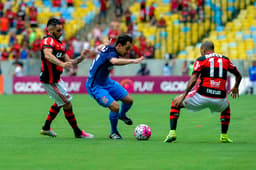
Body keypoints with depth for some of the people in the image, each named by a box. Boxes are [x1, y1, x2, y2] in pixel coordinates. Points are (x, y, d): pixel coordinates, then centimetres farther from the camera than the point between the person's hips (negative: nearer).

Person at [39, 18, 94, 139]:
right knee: (67, 104, -4)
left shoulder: (59, 43, 13)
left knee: (59, 103, 28)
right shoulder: (48, 40, -17)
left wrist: (81, 58, -4)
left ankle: (46, 128, 38)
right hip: (50, 80, -11)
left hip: (55, 78, 11)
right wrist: (62, 64, -53)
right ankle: (78, 132, 7)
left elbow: (69, 62, 14)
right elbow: (48, 55, -39)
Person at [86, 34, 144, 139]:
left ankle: (122, 115, 39)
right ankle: (113, 132, 1)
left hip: (106, 82, 10)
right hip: (95, 86, -10)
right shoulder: (111, 53, -29)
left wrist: (105, 45, 42)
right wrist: (133, 61, -57)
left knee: (129, 100, 6)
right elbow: (115, 61, -55)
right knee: (115, 106, -23)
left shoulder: (109, 48, -2)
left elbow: (100, 48, 22)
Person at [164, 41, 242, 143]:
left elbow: (193, 80, -10)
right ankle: (224, 136, 29)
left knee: (176, 103, 19)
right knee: (226, 107, 41)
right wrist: (235, 88, 45)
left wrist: (184, 95, -8)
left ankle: (172, 132, 6)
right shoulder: (225, 60, 15)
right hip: (219, 98, 3)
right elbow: (238, 75, 26)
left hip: (202, 96, -3)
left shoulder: (201, 60, 3)